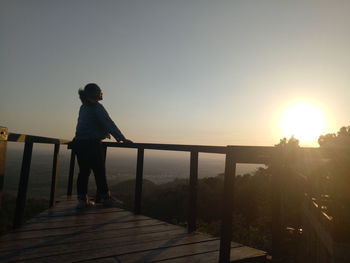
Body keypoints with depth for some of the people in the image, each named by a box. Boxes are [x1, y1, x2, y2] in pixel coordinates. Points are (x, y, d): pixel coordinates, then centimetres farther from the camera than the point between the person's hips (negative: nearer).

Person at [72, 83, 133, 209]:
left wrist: (111, 135, 22)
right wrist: (122, 138, -17)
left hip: (79, 143, 9)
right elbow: (109, 124, -18)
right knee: (99, 171, 1)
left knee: (84, 171, 11)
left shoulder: (84, 108, 15)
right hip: (92, 144, -9)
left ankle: (82, 199, 16)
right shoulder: (97, 107, -12)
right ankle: (105, 197, 12)